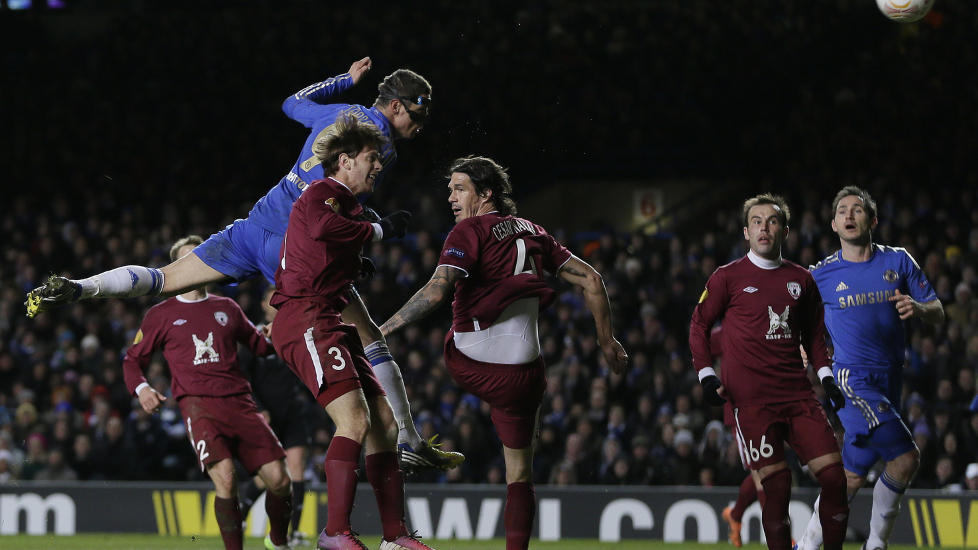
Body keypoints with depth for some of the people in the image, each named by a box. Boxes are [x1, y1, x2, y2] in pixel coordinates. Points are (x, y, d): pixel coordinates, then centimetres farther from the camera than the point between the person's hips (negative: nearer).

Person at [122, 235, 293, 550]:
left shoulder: (226, 308, 20)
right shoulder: (162, 315, 12)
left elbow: (259, 345, 30)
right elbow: (133, 359, 16)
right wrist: (141, 388, -4)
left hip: (239, 402, 3)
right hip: (197, 403, -3)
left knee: (279, 479, -7)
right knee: (225, 478, -26)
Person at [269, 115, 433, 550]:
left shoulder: (346, 204, 26)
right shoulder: (321, 194, -4)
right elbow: (322, 226, -29)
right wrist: (378, 230, -17)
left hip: (329, 325, 11)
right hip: (306, 321, -11)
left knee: (383, 421, 6)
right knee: (355, 419, -22)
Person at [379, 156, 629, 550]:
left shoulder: (469, 231, -4)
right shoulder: (532, 233, 13)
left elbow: (436, 292, -19)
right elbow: (591, 281, 14)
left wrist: (380, 331, -17)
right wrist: (607, 341, 23)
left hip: (466, 365, -3)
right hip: (521, 375, 3)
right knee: (520, 476, 12)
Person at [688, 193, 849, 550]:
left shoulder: (801, 279, 14)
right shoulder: (727, 278, 3)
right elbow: (699, 325, 8)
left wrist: (825, 375, 11)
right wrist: (706, 374, -3)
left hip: (797, 393, 4)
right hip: (751, 397, -4)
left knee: (834, 476, -6)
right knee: (776, 485, -12)